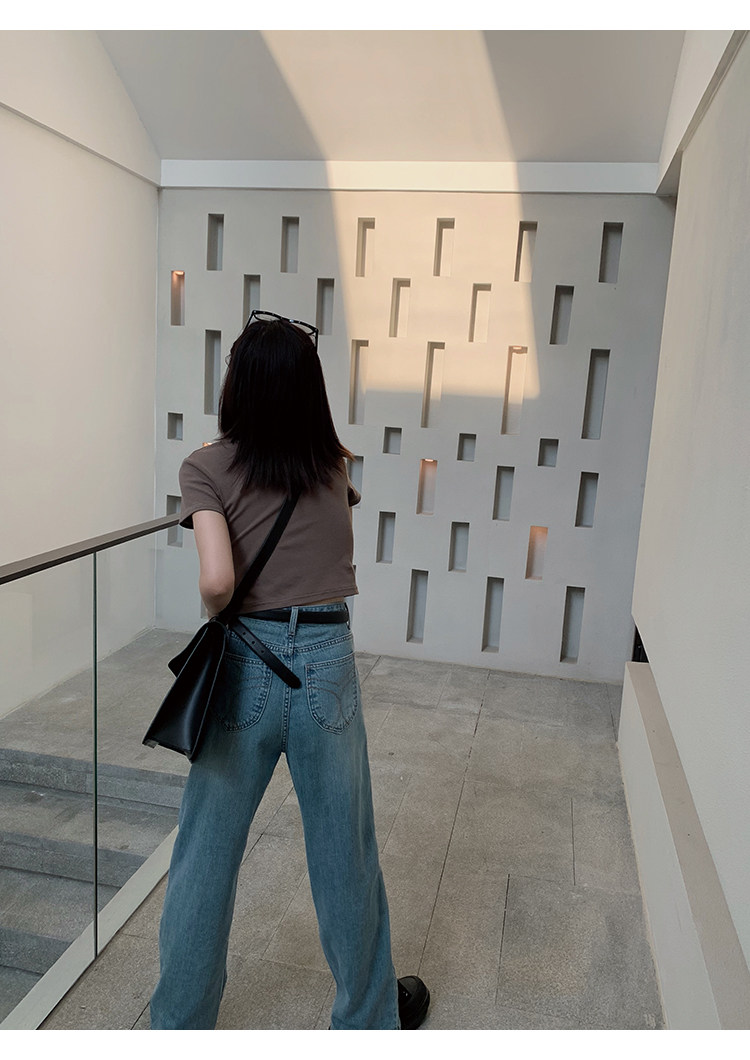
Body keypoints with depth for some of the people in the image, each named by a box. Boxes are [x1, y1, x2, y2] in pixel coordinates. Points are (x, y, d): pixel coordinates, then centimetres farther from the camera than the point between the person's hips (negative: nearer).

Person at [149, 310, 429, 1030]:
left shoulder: (207, 469, -9)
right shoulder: (337, 467, 2)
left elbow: (216, 580, -20)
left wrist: (215, 614, 1)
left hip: (244, 667, -1)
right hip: (328, 664, 2)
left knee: (205, 856, 17)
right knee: (345, 857, 17)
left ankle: (179, 1024, 37)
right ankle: (369, 1015, 40)